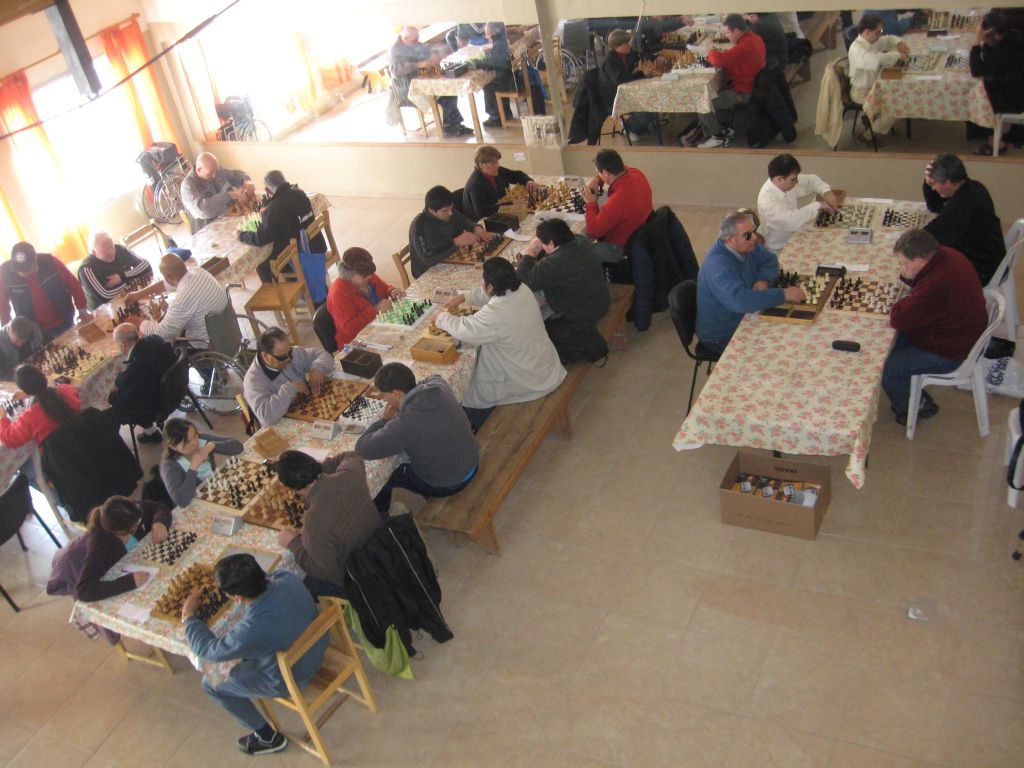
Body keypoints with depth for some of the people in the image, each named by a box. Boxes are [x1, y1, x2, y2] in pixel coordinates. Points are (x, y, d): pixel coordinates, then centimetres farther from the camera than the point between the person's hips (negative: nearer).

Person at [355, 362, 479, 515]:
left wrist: (384, 419, -13)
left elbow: (363, 448, -29)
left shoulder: (405, 424, -35)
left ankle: (378, 515, 46)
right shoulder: (439, 384, -15)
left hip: (446, 484, -6)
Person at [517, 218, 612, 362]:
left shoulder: (552, 265, -32)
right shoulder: (582, 242, -8)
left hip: (583, 317, -9)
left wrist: (528, 255, -12)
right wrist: (538, 254, -2)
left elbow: (522, 283, -26)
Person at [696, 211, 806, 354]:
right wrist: (784, 294, -41)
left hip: (742, 319, 8)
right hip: (721, 337, -8)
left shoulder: (746, 246, -5)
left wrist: (763, 280, -13)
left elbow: (770, 260, 10)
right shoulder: (718, 267, -33)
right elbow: (739, 300, -46)